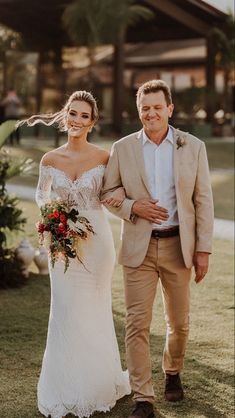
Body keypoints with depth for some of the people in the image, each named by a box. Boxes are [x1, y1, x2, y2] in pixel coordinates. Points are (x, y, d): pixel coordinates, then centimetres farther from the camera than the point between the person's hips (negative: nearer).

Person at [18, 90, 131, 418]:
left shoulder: (104, 157, -5)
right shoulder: (50, 160, -1)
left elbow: (115, 189, 9)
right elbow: (41, 195, 13)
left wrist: (120, 193, -14)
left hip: (97, 241, -1)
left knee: (95, 311, 11)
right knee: (65, 313, 3)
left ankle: (99, 383, 29)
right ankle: (66, 391, 18)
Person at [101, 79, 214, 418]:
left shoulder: (193, 147, 0)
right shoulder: (123, 148, 1)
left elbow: (203, 201, 0)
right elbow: (107, 194, 8)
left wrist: (204, 249, -4)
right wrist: (133, 206, -12)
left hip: (178, 246, 1)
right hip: (139, 247, 0)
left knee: (179, 322, 13)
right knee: (137, 325, -4)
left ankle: (173, 373, 40)